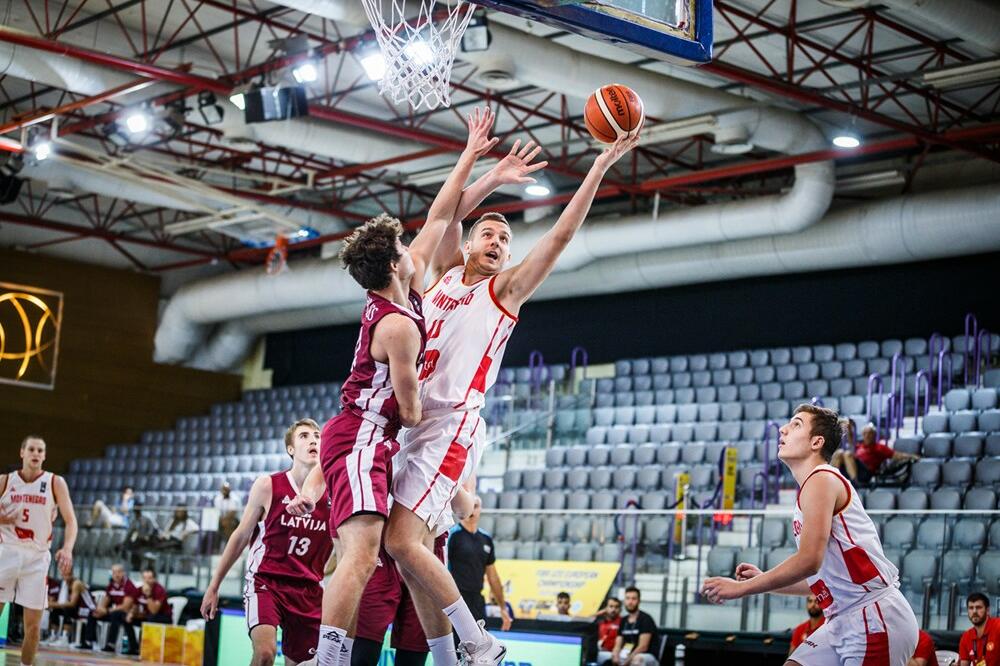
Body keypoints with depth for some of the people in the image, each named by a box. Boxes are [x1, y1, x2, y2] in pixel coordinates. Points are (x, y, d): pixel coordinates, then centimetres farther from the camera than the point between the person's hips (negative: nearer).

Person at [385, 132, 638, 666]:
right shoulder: (445, 272, 19)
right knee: (411, 550, 6)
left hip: (451, 425, -7)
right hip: (411, 425, 7)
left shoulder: (504, 290, 5)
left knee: (402, 542, -18)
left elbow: (561, 235, -2)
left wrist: (599, 169, -6)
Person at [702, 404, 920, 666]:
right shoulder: (810, 488, 19)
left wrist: (742, 587, -16)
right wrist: (763, 580, 17)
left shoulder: (821, 480, -10)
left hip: (876, 617, -10)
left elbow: (809, 561, -22)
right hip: (844, 622, 10)